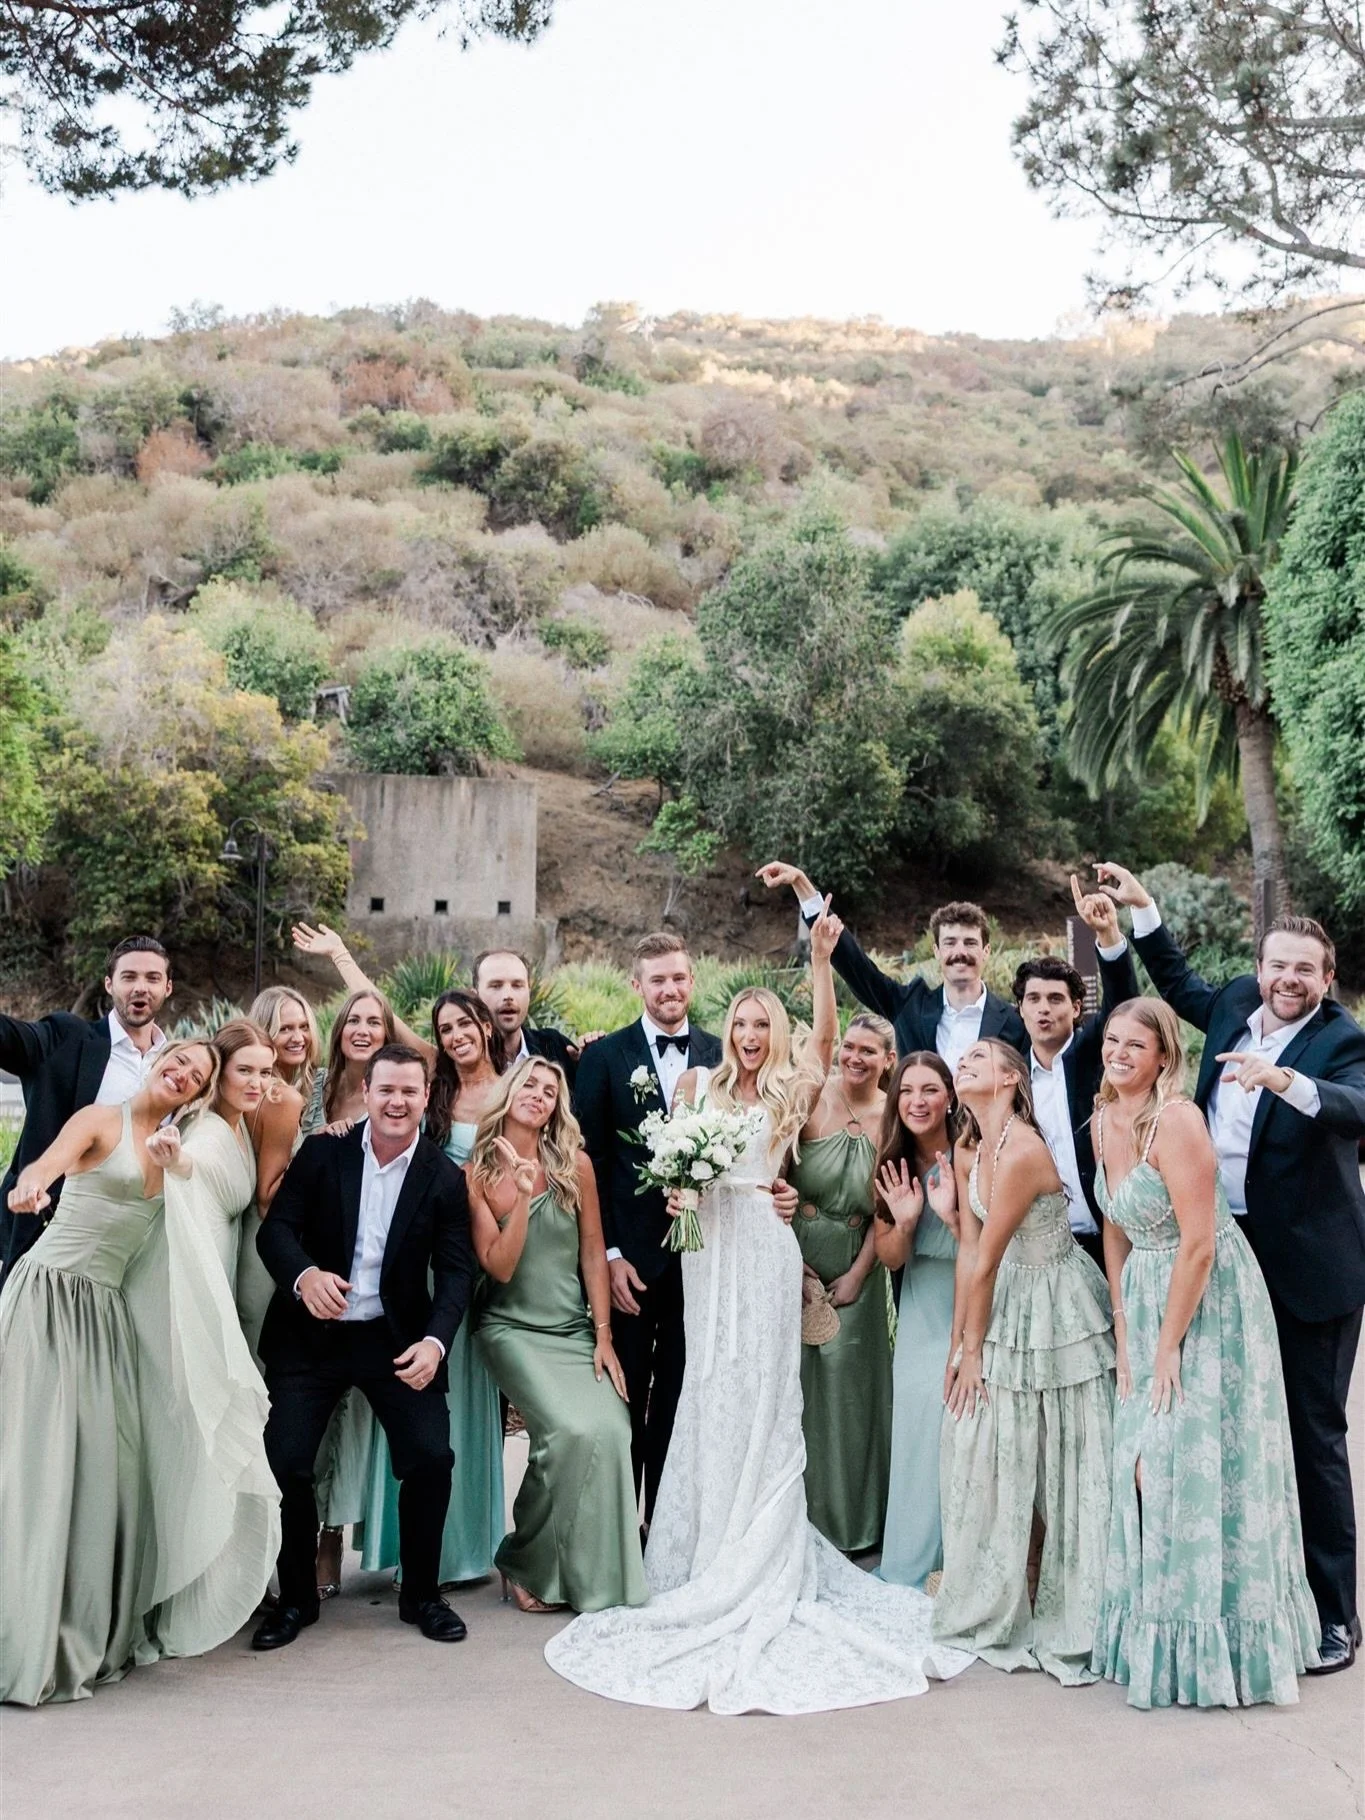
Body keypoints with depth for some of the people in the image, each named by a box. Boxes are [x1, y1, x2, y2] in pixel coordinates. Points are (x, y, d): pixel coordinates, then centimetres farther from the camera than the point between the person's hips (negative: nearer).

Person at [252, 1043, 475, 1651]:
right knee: (284, 1461, -9)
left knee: (432, 1457, -12)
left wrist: (435, 1340, -24)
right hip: (309, 1334, 0)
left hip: (395, 1339, 0)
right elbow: (276, 1228, -8)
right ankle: (296, 1597, 15)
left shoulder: (444, 1178, -3)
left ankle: (421, 1594, 12)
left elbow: (456, 1270, -7)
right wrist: (304, 1274, -31)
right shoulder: (322, 1153, -3)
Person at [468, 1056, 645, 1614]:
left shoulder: (575, 1165, 2)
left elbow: (592, 1252, 5)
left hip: (574, 1330, 3)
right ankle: (528, 1564, 1)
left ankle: (597, 1578, 2)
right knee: (572, 1430, -24)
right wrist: (522, 1196, -19)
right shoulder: (478, 1174, -2)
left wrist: (603, 1335, 0)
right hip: (513, 1330, -2)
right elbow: (499, 1267, -9)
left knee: (612, 1431, -20)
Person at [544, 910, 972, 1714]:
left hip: (763, 1245, -3)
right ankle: (712, 1555, 21)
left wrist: (822, 959, -21)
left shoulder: (790, 1091, 4)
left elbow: (825, 1039, -11)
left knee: (759, 1391, 0)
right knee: (709, 1391, 9)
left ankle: (759, 1565, 11)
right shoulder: (699, 1083, 10)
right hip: (706, 1244, 3)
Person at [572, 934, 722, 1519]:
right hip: (628, 1257, -2)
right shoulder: (604, 1056, -1)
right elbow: (590, 1161, -4)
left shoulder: (721, 1056, 5)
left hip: (699, 1254, 2)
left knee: (679, 1400, 12)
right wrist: (607, 1254, -9)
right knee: (623, 1401, 7)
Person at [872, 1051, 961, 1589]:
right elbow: (890, 1258, 0)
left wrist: (950, 1214, -34)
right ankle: (914, 1562, 27)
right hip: (920, 1318, 5)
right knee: (917, 1434, 10)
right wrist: (905, 1222, -20)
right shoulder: (893, 1165, -2)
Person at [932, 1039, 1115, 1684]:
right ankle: (994, 1612, 27)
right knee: (980, 1457, 11)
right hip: (1006, 1305, 8)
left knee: (1057, 1465, 3)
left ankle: (1063, 1620, 18)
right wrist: (957, 1344, 0)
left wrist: (974, 1348, -11)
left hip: (1052, 1309, -8)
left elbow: (987, 1261, -18)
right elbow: (967, 1250, 1)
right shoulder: (967, 1152, 2)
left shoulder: (1022, 1151, -24)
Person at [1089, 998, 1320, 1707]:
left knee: (1192, 1460, -2)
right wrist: (1123, 1336, 6)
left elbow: (1198, 1244, -21)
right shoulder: (1104, 1121, 3)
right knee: (1142, 1460, 10)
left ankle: (1208, 1643, 16)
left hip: (1208, 1305, -7)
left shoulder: (1175, 1119, -21)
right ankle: (1157, 1630, 26)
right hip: (1144, 1301, 7)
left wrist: (1169, 1345, -15)